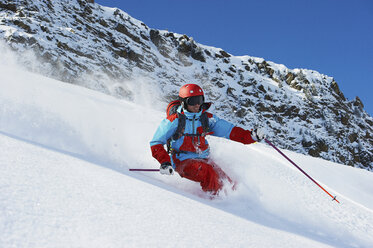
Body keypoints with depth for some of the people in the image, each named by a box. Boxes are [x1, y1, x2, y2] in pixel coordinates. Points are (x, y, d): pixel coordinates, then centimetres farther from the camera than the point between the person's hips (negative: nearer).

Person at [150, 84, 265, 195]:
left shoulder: (206, 118, 5)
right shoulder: (174, 121, -7)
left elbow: (229, 130, 4)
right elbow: (156, 143, -4)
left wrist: (251, 135, -9)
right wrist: (165, 162, -19)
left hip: (204, 160, 5)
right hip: (183, 161, -5)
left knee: (230, 186, -9)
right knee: (208, 173, -32)